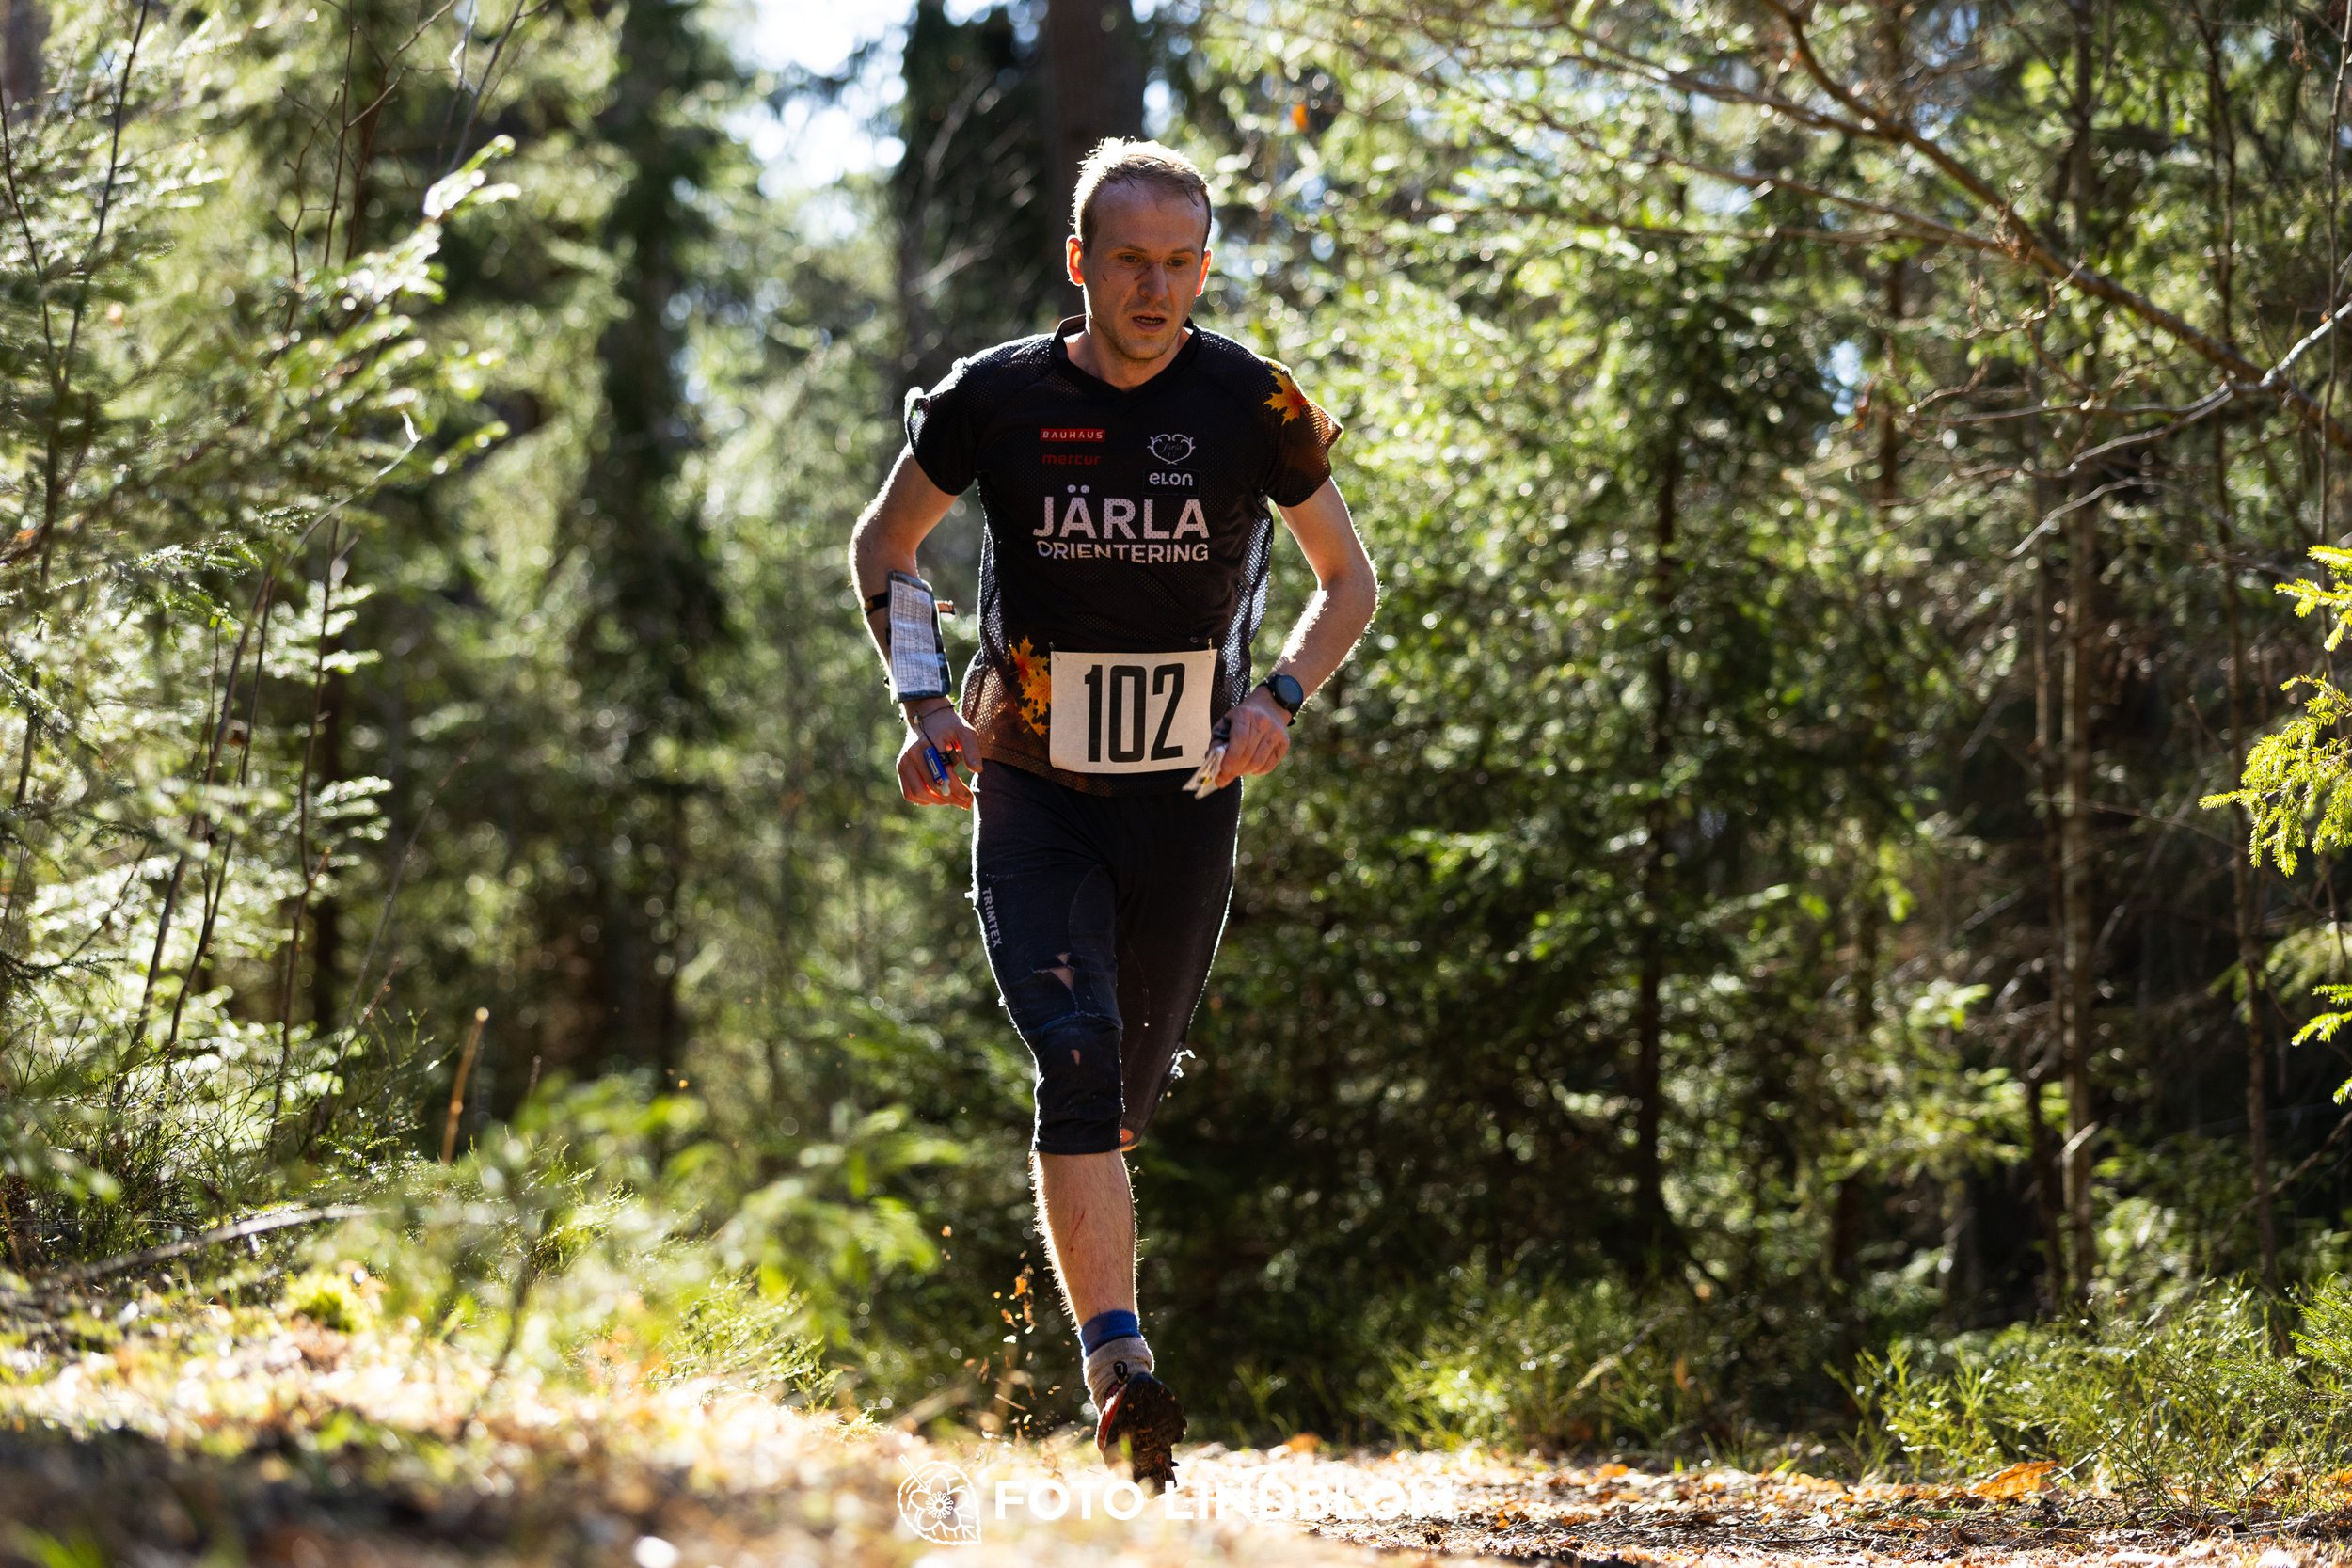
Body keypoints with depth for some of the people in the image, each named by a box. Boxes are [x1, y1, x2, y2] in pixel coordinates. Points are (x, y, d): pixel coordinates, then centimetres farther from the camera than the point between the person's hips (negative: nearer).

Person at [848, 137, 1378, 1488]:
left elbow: (1349, 581, 7)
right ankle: (1120, 1374, -22)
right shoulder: (996, 399, -6)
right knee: (1077, 1061, -18)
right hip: (1032, 793, -1)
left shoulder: (1252, 404, -6)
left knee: (1131, 1094, 12)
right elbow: (884, 544, 11)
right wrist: (922, 707, -2)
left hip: (1187, 797, 1)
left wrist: (1282, 699, -10)